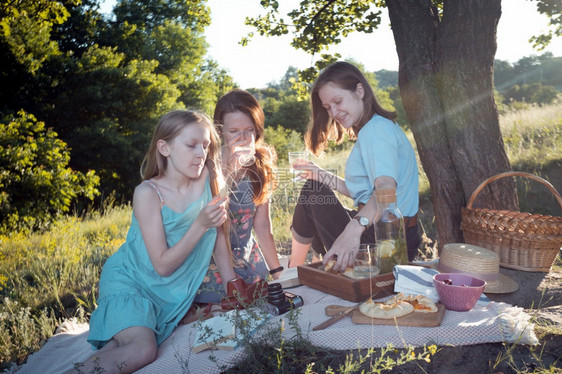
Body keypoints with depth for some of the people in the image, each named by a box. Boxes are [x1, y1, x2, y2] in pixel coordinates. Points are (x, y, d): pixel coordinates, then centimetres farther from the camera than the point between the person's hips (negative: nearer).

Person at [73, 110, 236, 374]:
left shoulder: (207, 177, -9)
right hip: (130, 282, -4)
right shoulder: (148, 194, -20)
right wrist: (201, 224, -29)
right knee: (143, 350, -23)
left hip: (174, 289, 4)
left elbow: (218, 233, 0)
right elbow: (163, 265, -20)